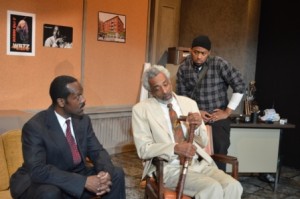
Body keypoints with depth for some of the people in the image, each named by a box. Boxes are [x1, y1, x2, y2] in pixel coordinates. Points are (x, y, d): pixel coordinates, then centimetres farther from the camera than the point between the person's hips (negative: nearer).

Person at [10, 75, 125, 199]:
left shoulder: (83, 120, -3)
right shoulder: (35, 126, -22)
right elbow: (38, 170, -31)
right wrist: (84, 181, -35)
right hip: (42, 182, -6)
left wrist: (105, 173, -22)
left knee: (116, 174, -6)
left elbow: (97, 151, 1)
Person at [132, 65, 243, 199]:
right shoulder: (141, 109, 0)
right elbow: (143, 149, -8)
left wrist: (197, 127, -9)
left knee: (233, 186, -21)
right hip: (169, 167, -4)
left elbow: (203, 143, 14)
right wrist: (175, 148, -23)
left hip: (198, 163, 4)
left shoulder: (189, 103, 11)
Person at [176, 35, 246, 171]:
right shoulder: (183, 68, -1)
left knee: (218, 156, -6)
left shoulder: (219, 64, -9)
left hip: (218, 118, -2)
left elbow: (240, 87, -8)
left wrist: (227, 112, -8)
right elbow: (181, 95, 4)